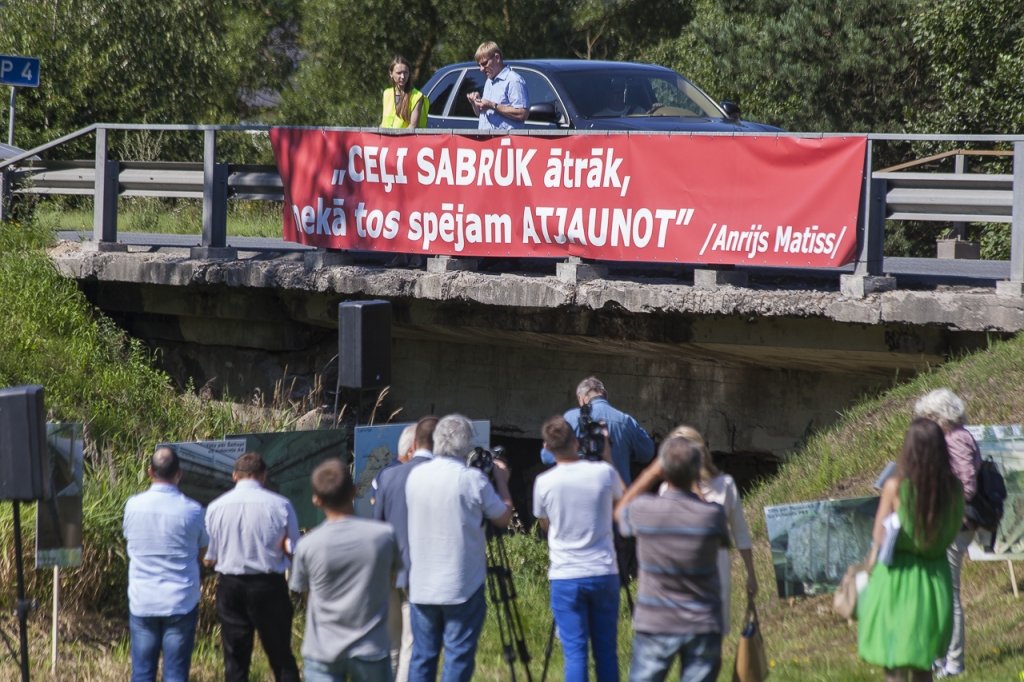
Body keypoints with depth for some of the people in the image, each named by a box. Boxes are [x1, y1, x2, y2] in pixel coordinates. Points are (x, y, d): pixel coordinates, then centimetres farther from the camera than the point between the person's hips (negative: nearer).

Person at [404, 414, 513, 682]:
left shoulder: (415, 476, 2)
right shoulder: (473, 479, -13)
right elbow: (503, 518, -1)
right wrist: (501, 481, 14)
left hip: (422, 587, 5)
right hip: (462, 587, -5)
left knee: (422, 656, 9)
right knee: (458, 659, 0)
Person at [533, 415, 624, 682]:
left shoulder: (544, 483, -8)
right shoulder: (603, 473, -7)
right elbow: (621, 498, 17)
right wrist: (607, 455, 19)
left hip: (565, 577, -1)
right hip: (604, 573, 1)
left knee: (574, 652, -1)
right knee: (606, 650, 10)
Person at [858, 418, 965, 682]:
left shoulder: (895, 487, -15)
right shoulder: (953, 487, -6)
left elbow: (879, 540, -9)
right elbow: (953, 532, 8)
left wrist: (869, 572, 5)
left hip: (897, 579, -3)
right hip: (935, 577, 3)